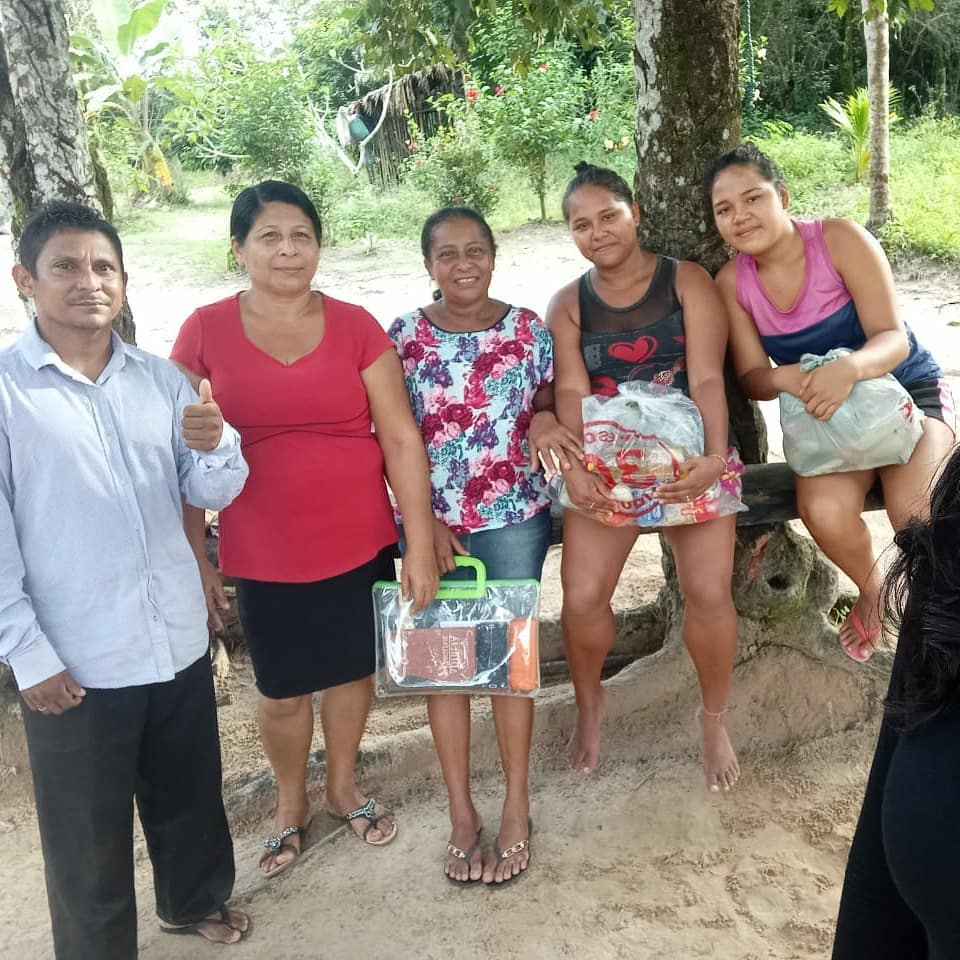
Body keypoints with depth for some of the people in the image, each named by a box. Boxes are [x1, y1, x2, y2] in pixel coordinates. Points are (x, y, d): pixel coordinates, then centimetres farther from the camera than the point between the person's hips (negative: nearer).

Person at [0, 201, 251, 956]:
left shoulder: (162, 379, 3)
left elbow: (216, 493, 2)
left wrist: (214, 446, -20)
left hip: (179, 641, 5)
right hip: (74, 662, -4)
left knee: (192, 792, 23)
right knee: (88, 830, 12)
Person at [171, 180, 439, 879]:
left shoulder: (355, 326, -4)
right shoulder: (205, 332, -5)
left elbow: (400, 437, -5)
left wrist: (420, 543, -8)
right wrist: (193, 554, -2)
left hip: (360, 542, 1)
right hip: (264, 553, -1)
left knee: (354, 669, 17)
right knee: (282, 689, 14)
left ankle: (345, 785, 44)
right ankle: (291, 802, 41)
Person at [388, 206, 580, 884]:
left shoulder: (528, 329, 0)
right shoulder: (403, 336, -2)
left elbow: (547, 408, 11)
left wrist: (544, 422, -13)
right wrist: (425, 520, -9)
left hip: (515, 516, 0)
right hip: (434, 521, 0)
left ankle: (517, 807, 20)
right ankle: (461, 812, 19)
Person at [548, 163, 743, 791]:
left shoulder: (687, 282, 1)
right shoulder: (567, 305, 7)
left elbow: (707, 379, -9)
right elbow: (572, 392, -5)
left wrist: (715, 457, -26)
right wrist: (573, 465, -23)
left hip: (690, 455, -1)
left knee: (709, 591, -14)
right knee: (582, 598, -10)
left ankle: (715, 718, 14)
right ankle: (589, 703, 22)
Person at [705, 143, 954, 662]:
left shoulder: (840, 240, -19)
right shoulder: (731, 282, -9)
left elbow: (894, 339, -22)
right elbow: (752, 378, -7)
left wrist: (849, 368, -45)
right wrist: (783, 379, -32)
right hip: (828, 412, 3)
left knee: (915, 512, -29)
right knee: (824, 512, -27)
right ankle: (871, 589, 8)